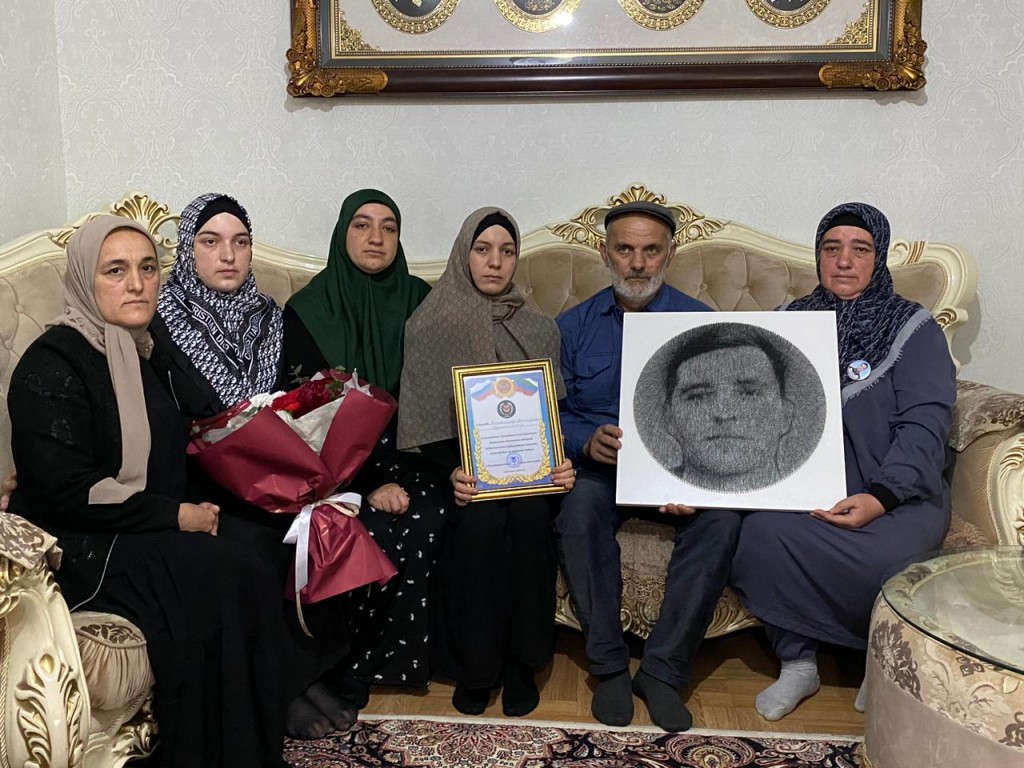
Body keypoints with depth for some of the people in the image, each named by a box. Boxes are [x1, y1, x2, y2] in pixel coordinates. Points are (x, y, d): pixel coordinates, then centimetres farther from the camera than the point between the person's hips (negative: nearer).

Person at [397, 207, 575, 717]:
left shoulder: (541, 330, 11)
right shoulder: (429, 328, 3)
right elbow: (424, 422, -1)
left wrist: (559, 464, -10)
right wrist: (453, 471, -17)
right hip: (459, 464, -1)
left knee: (530, 512, -27)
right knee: (480, 519, -28)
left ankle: (521, 660, -8)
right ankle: (474, 665, -7)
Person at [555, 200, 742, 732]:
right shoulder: (573, 325, 8)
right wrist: (587, 441, -21)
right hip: (597, 466, 0)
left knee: (721, 518, -31)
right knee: (579, 512, -33)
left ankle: (663, 669, -16)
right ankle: (608, 664, -14)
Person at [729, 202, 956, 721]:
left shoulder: (914, 329, 6)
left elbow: (924, 426, -6)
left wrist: (880, 498, -22)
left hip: (896, 492, -2)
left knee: (880, 558, -33)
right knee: (762, 530, -30)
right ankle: (797, 663, -8)